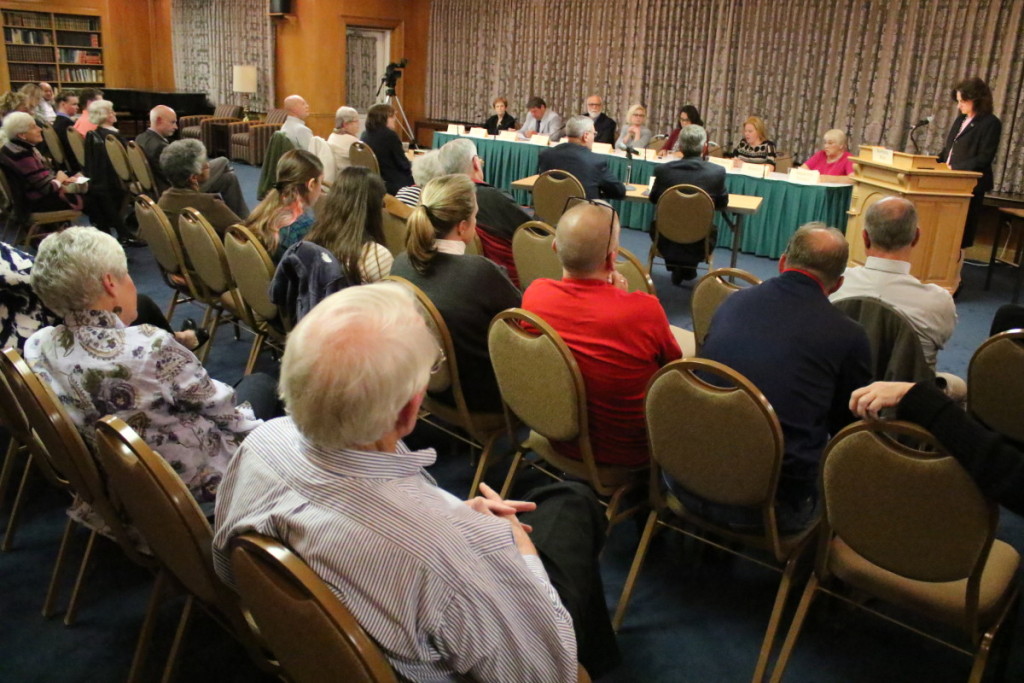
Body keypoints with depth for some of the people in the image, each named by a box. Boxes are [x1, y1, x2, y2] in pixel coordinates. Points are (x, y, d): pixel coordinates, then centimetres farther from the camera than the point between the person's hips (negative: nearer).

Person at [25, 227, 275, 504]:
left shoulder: (36, 347, -13)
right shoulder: (149, 347, -34)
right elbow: (220, 407, -19)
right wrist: (252, 426, 2)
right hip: (194, 481, -7)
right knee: (260, 384, 19)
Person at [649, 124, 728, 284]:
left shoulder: (663, 170, -13)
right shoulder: (717, 172, -15)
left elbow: (653, 199, 6)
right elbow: (723, 203, 3)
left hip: (667, 243, 0)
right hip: (698, 245, 0)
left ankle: (675, 265, 36)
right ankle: (689, 266, 33)